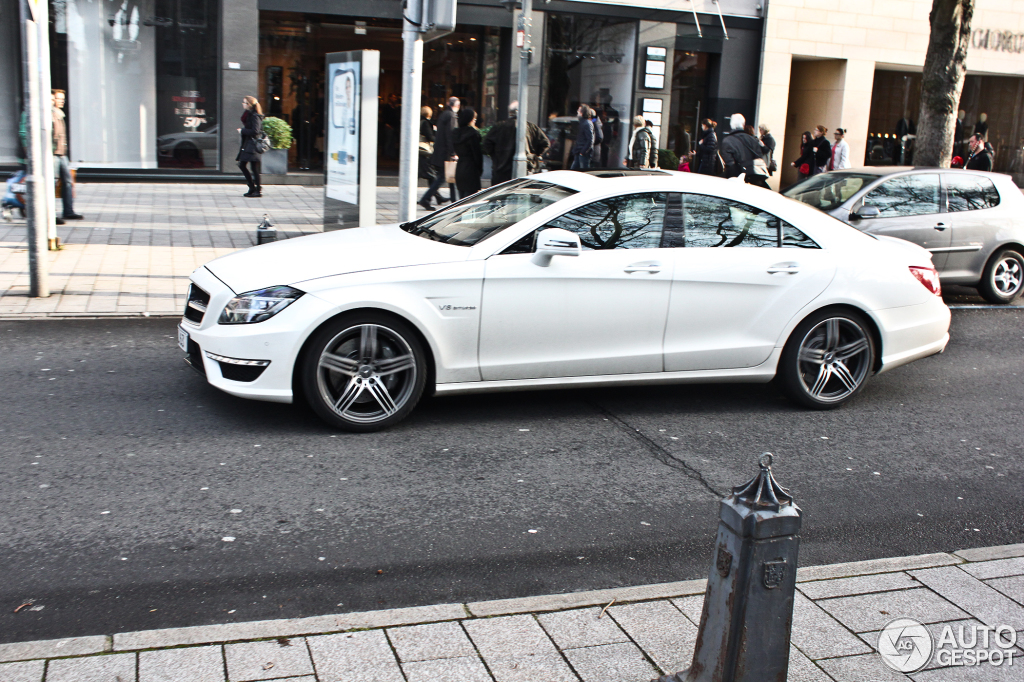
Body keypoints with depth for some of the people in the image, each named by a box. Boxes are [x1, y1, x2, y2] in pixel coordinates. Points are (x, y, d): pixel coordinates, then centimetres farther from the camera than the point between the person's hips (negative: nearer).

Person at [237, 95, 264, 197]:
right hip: (247, 144, 10)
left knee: (254, 167, -7)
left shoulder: (255, 116, -13)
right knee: (242, 165, 12)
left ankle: (258, 190, -2)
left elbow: (255, 131, -19)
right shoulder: (247, 114, 16)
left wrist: (242, 130, -11)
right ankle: (252, 188, 19)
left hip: (252, 145, -10)